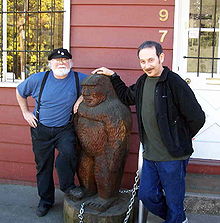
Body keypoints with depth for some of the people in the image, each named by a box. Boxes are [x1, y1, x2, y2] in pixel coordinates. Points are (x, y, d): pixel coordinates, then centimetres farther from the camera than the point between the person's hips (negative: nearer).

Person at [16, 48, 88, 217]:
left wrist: (81, 98, -9)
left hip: (65, 129, -1)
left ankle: (67, 186, -3)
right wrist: (26, 113, 5)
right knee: (43, 165, 11)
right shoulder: (38, 79, -6)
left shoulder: (79, 79, -8)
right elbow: (20, 92, 10)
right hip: (41, 129, 1)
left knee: (68, 153, -29)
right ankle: (45, 200, 30)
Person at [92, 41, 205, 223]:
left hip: (173, 155, -7)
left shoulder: (175, 83, -17)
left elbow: (197, 118, -14)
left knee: (174, 200, 8)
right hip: (150, 154, 8)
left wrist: (180, 140, 0)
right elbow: (127, 97, 26)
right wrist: (113, 76, 17)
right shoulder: (143, 81, 6)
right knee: (146, 195, 17)